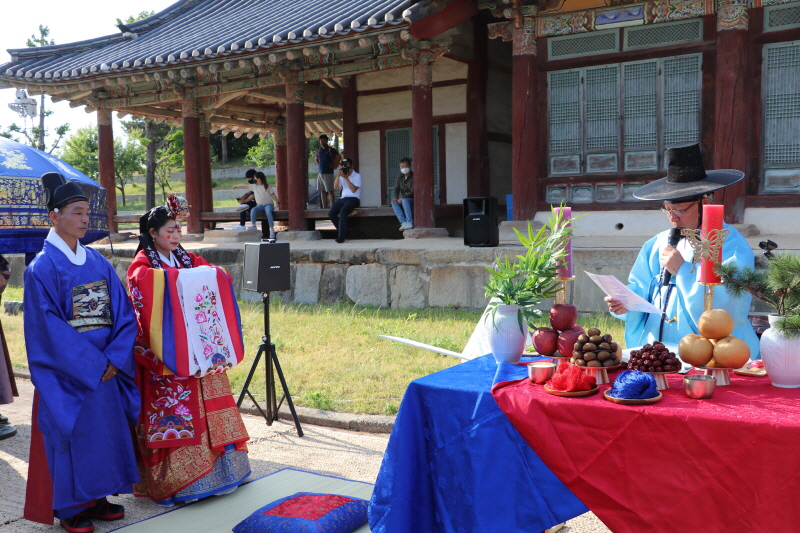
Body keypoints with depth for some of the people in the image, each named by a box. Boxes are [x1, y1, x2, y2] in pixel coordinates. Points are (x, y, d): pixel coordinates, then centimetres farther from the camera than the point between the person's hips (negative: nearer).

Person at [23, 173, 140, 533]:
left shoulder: (97, 262, 7)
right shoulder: (42, 268, -9)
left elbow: (123, 314, 4)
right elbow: (49, 328, -15)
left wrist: (114, 358, -10)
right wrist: (93, 365, -17)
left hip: (106, 367, 5)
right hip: (67, 374, -5)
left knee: (106, 429, 11)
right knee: (73, 434, 3)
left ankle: (96, 498, 27)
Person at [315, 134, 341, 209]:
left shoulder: (331, 150, -6)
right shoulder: (319, 151, 14)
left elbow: (339, 157, -17)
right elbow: (316, 158, 35)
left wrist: (335, 166, -13)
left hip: (328, 173, -7)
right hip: (320, 174, 7)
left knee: (330, 191, -7)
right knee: (322, 191, 8)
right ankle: (324, 207, 12)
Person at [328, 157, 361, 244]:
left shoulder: (357, 176, 4)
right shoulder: (342, 176, 21)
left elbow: (353, 189, -10)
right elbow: (335, 187, 7)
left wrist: (346, 178, -12)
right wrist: (338, 175, -3)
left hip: (354, 199, -5)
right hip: (343, 198, 5)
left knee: (343, 211, -34)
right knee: (331, 213, -20)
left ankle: (342, 236, -29)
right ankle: (342, 231, -4)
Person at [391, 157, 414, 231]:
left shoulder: (414, 177, -10)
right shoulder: (400, 177, 9)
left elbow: (413, 192, -19)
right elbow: (396, 189, 5)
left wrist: (402, 198, -26)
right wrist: (396, 198, -16)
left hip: (414, 199, -5)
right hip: (404, 199, 5)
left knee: (405, 201, -36)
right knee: (394, 203, -24)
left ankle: (409, 222, -44)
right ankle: (403, 222, -37)